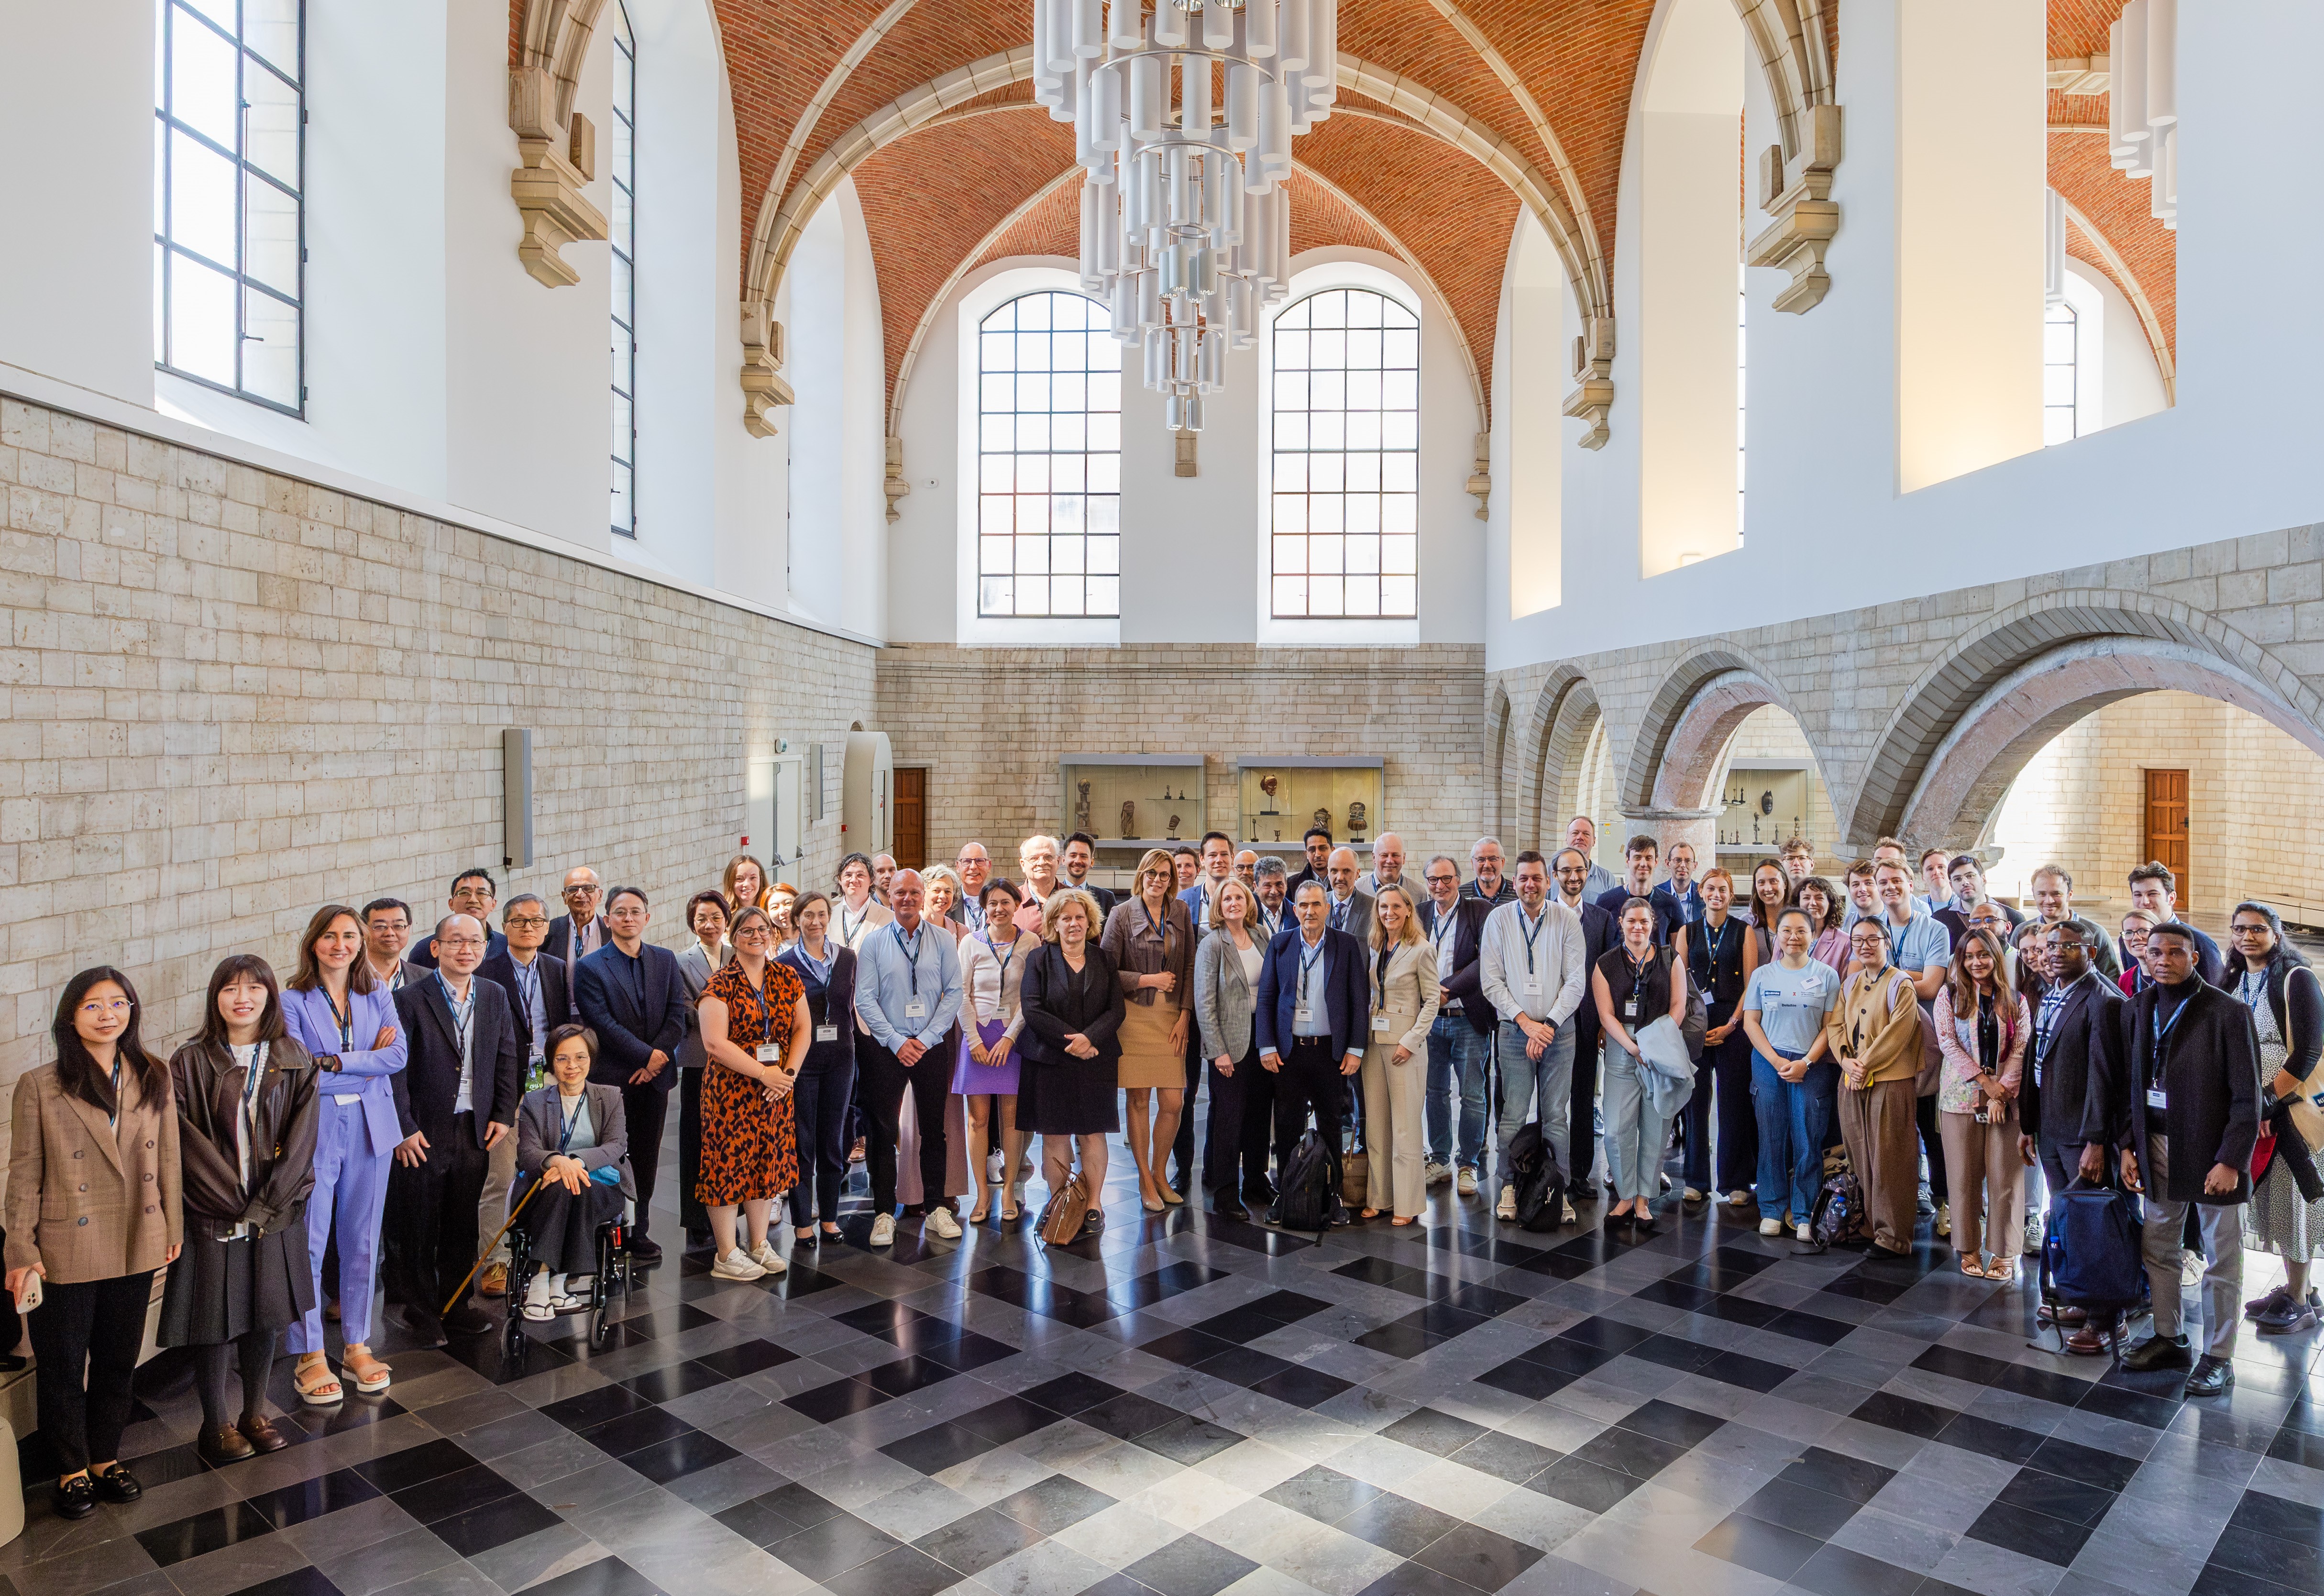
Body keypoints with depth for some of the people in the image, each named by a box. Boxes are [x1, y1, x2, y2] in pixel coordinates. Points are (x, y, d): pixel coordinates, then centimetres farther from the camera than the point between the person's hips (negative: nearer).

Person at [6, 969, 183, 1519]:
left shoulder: (154, 1079, 0)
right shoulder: (39, 1087, -10)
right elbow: (24, 1175, -7)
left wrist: (173, 1230, 8)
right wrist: (22, 1253, -7)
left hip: (137, 1247, 3)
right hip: (67, 1252, -3)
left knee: (118, 1360, 17)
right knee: (63, 1366, 11)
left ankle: (106, 1458, 34)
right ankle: (72, 1469, 29)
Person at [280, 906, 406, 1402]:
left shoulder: (378, 994, 7)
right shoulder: (293, 1001, -3)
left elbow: (400, 1054, -5)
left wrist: (334, 1063, -12)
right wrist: (369, 1064, -12)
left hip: (371, 1128, 3)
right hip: (315, 1131, -3)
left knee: (362, 1241, 10)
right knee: (308, 1242, -1)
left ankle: (358, 1345, 22)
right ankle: (309, 1356, 12)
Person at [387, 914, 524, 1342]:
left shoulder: (495, 997, 5)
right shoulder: (410, 999, -10)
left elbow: (508, 1059, 10)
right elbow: (394, 1069, -11)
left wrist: (504, 1115, 3)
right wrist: (404, 1128, -14)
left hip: (476, 1130, 4)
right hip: (424, 1133, -4)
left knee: (463, 1224, 14)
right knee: (418, 1226, 8)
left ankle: (455, 1304, 29)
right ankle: (421, 1312, 24)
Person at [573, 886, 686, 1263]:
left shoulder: (666, 960, 9)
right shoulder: (590, 967, -3)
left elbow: (678, 1015, 3)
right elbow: (603, 1023, -12)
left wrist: (658, 1056, -11)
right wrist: (646, 1056, -15)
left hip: (654, 1076, 4)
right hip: (612, 1077, -4)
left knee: (646, 1159, 10)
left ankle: (639, 1232, 21)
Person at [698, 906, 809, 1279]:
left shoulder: (787, 978, 7)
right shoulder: (721, 984, -8)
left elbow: (803, 1028, 8)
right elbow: (715, 1043, -15)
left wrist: (788, 1073, -7)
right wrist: (764, 1073, -16)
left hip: (777, 1091, 5)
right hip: (731, 1090, -5)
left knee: (768, 1164, 11)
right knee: (728, 1164, 0)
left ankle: (759, 1244, 24)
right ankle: (727, 1255, 10)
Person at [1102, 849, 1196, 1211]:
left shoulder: (1180, 911, 9)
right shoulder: (1121, 914, -1)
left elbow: (1189, 967, 8)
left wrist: (1184, 1016, 1)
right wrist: (1150, 980, -8)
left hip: (1172, 1017, 3)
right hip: (1135, 1015, -2)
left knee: (1173, 1103, -1)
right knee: (1138, 1100, 1)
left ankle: (1159, 1174, 21)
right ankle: (1145, 1181, 15)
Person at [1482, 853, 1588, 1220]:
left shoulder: (1567, 920, 0)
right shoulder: (1498, 919, 0)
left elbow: (1576, 981, -1)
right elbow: (1491, 981, -1)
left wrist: (1549, 1025, -9)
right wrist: (1525, 1022, -9)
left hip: (1559, 1031, 0)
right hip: (1514, 1031, 0)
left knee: (1557, 1116, 4)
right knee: (1512, 1115, -1)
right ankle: (1509, 1187, 11)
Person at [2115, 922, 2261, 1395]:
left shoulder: (2228, 1013, -11)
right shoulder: (2137, 1009, 5)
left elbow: (2247, 1098, -11)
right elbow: (2125, 1084, 9)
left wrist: (2231, 1160, -15)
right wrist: (2128, 1147, 5)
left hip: (2212, 1154, -5)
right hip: (2158, 1148, 5)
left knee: (2221, 1261, 6)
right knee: (2157, 1249, 14)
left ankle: (2218, 1357, 18)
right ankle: (2169, 1338, 29)